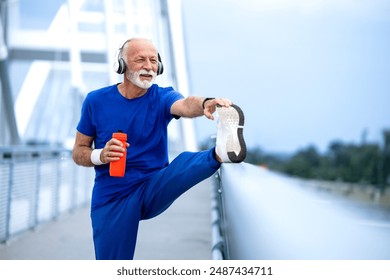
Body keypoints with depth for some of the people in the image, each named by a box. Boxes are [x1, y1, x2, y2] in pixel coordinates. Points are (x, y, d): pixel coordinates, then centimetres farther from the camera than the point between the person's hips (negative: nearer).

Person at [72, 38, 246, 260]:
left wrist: (205, 104, -53)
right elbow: (78, 152, 4)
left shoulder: (162, 97, -5)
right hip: (110, 200, 1)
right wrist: (100, 155, -18)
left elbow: (185, 105, -29)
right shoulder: (96, 101, -3)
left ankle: (221, 153, -61)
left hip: (154, 190, -1)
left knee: (184, 162, -30)